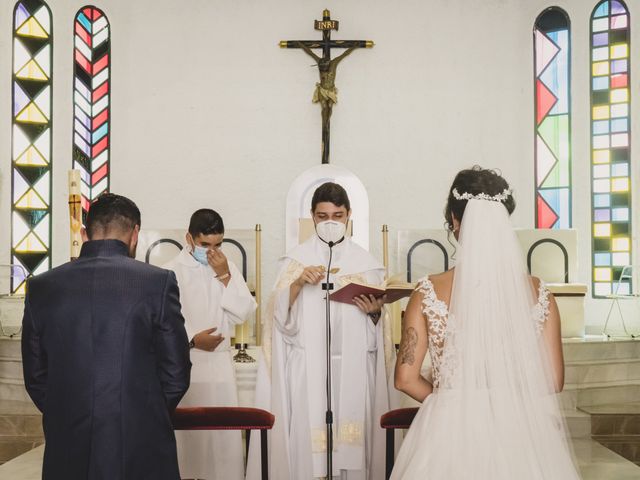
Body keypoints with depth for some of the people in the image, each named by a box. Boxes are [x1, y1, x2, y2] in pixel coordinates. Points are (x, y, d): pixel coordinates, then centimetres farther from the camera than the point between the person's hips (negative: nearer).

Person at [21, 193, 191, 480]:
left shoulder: (41, 287, 0)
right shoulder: (158, 282, -9)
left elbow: (35, 378, 5)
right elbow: (176, 375, -5)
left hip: (68, 456, 3)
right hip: (142, 455, -2)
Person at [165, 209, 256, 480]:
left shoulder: (227, 267, 8)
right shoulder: (172, 271, -5)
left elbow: (243, 313, 1)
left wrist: (225, 277, -8)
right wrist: (192, 339, -16)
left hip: (220, 364, 3)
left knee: (224, 433, 2)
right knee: (186, 430, 5)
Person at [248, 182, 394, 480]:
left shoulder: (365, 262, 9)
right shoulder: (296, 259, 5)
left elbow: (376, 330, 11)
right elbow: (282, 316, -4)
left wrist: (375, 312, -9)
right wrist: (298, 282, -18)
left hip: (352, 369, 1)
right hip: (307, 368, -1)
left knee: (351, 441, 0)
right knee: (307, 440, -4)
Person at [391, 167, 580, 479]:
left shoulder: (429, 292, -8)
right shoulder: (538, 293, -4)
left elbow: (406, 378, -6)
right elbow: (554, 380, 0)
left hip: (452, 433, -1)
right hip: (524, 434, 2)